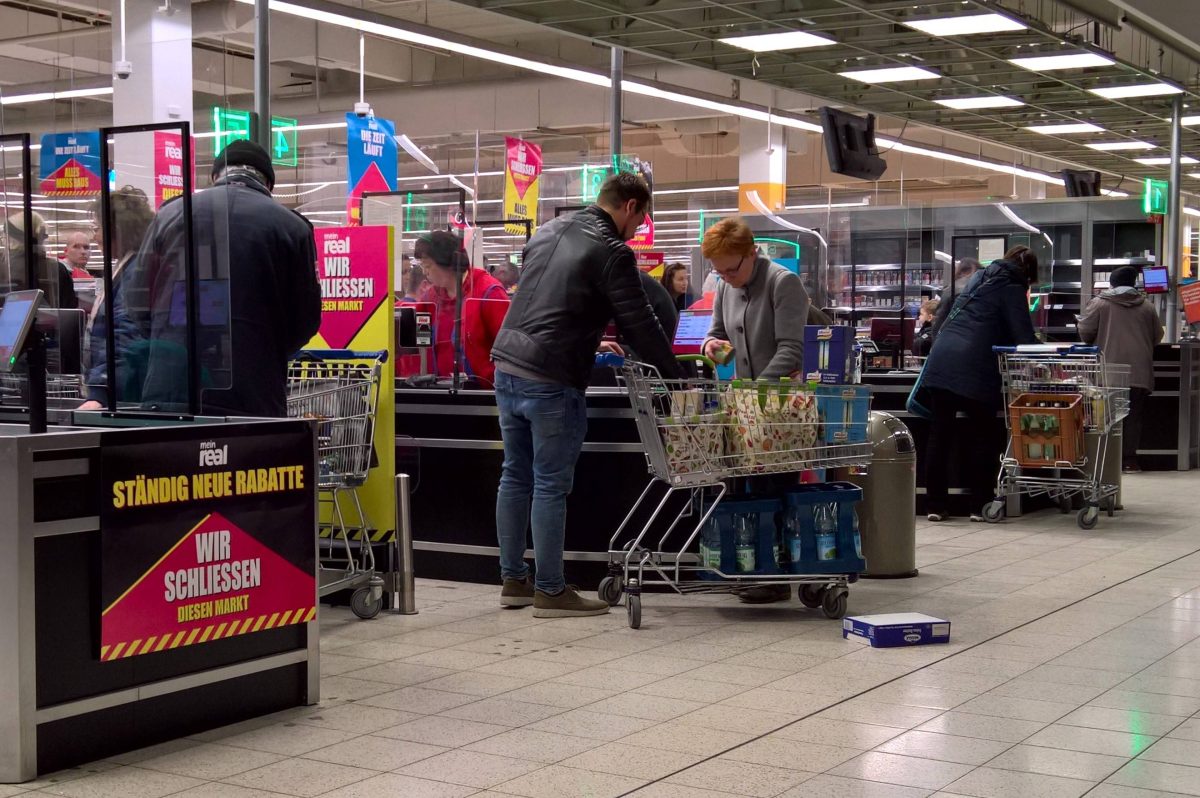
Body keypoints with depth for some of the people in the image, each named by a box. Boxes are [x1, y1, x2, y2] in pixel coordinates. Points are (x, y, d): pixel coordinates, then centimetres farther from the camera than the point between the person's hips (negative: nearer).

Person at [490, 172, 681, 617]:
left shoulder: (548, 232, 17)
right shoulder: (612, 253, -8)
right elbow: (640, 325, -8)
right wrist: (677, 378, 1)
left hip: (507, 368, 8)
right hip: (551, 383, -8)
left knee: (516, 477, 14)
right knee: (551, 486, -1)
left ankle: (513, 581, 21)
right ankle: (550, 592, 5)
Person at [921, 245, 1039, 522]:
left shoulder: (978, 278, 23)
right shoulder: (1012, 289, 2)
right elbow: (1023, 337, -4)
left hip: (940, 361, 6)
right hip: (974, 370, -6)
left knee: (940, 434, 7)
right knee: (983, 434, 7)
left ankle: (936, 504, 7)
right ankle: (981, 505, 8)